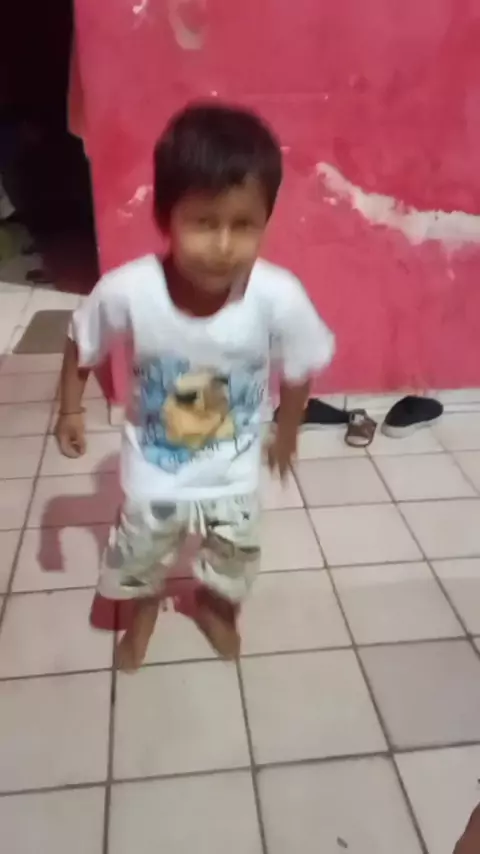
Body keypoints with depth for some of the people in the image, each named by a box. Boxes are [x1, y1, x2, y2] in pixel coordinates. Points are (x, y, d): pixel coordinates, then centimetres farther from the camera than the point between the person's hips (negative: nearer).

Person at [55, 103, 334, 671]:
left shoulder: (280, 297, -31)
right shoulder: (127, 291, -32)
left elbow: (298, 369, -9)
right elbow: (81, 344, -8)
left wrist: (286, 433, 4)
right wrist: (70, 410, 0)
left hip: (232, 472, 1)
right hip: (153, 470, 0)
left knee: (233, 559, 26)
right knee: (140, 555, 24)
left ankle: (215, 606, 61)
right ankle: (144, 609, 59)